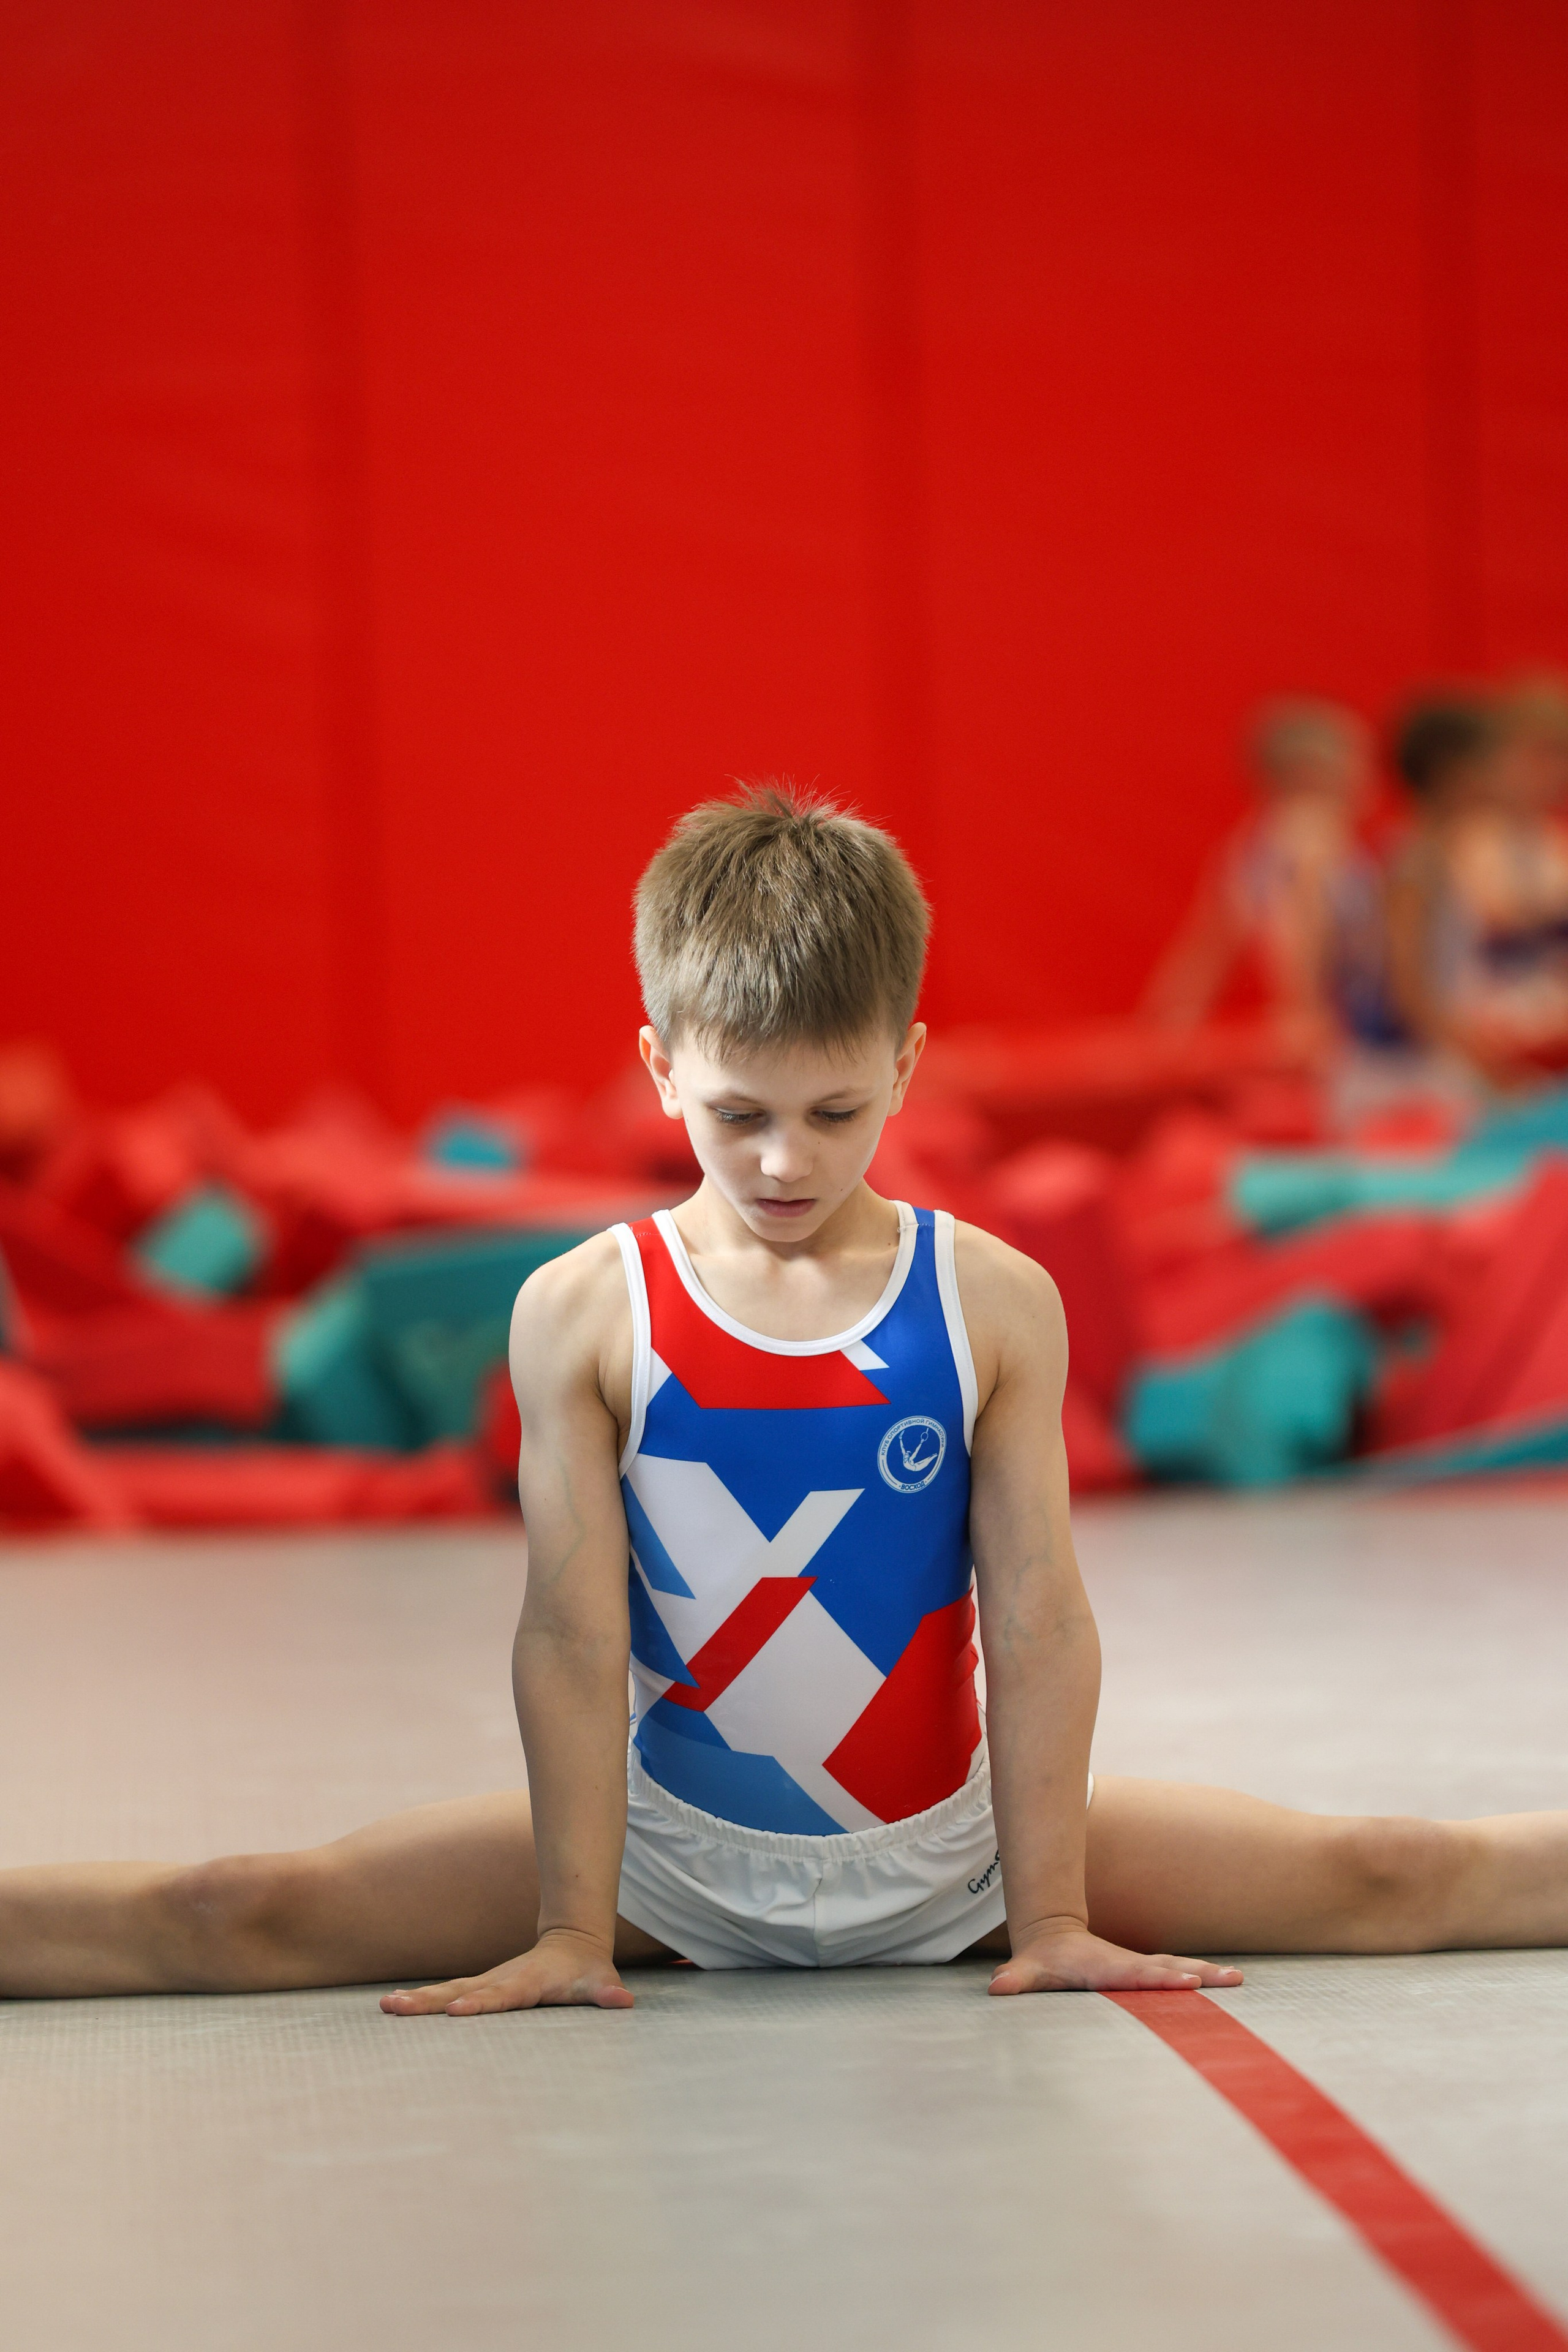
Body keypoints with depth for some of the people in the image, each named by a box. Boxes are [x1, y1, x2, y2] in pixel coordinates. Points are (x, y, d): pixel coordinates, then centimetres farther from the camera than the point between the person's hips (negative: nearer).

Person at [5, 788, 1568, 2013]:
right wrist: (567, 1932, -13)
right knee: (244, 1921, -14)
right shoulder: (585, 1313, -8)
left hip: (944, 1844, 1)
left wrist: (1052, 1916, -10)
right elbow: (574, 1636, -10)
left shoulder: (995, 1302, -5)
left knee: (1375, 1886, -6)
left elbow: (1037, 1621, -7)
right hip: (675, 1848, -1)